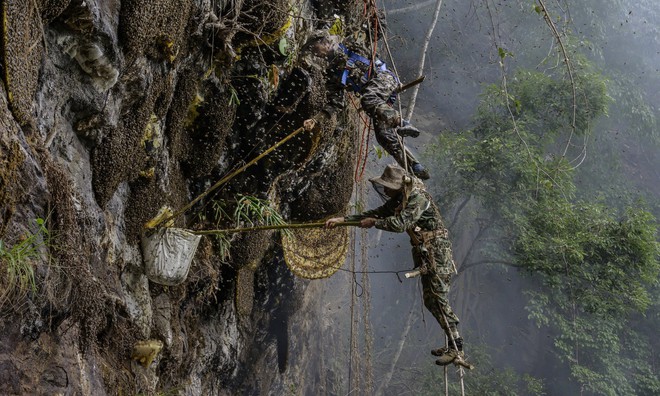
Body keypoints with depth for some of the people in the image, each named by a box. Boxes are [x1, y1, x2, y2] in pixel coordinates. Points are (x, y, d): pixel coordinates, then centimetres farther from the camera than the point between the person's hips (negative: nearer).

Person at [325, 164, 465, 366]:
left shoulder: (418, 198, -19)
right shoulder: (397, 200, 10)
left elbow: (400, 223, -28)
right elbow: (376, 213, 14)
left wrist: (374, 223, -15)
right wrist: (343, 219, 9)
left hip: (437, 253, -10)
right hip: (424, 254, 10)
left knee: (439, 300, -12)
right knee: (430, 301, 11)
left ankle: (456, 349, -9)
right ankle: (452, 344, 18)